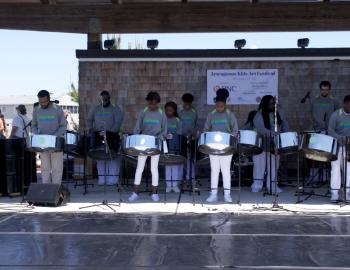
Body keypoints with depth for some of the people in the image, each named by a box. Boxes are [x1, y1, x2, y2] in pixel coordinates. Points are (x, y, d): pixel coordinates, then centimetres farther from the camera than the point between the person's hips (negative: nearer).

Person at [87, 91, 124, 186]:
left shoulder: (115, 109, 1)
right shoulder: (95, 109, 13)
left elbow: (118, 123, -8)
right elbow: (89, 120, 14)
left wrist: (109, 132, -20)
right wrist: (90, 129, -7)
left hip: (112, 136, -3)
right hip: (98, 136, 3)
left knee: (113, 157, -6)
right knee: (100, 158, 4)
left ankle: (113, 179, -3)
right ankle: (101, 178, 9)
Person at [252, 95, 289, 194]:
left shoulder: (278, 115, 11)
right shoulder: (259, 115, -7)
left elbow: (284, 126, 11)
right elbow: (260, 129, -21)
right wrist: (272, 134, -33)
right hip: (262, 145, -4)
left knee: (274, 166, 6)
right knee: (260, 166, 2)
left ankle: (272, 186, 12)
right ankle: (257, 185, 11)